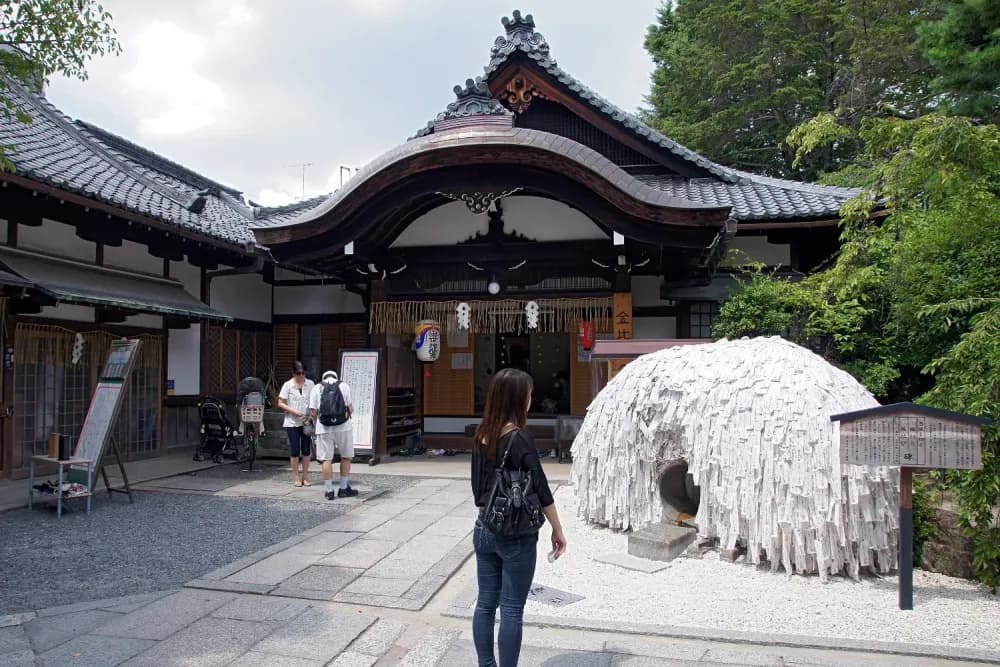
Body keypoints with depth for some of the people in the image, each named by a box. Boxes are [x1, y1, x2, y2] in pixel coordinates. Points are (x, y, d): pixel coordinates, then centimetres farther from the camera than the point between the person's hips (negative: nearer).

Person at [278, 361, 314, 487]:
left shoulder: (310, 384, 3)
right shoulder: (288, 385, -3)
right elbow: (280, 403, -3)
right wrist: (293, 411, -16)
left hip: (306, 422, 2)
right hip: (292, 422, -2)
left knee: (306, 449, 5)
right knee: (295, 450, 1)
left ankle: (305, 476, 15)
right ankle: (296, 477, 12)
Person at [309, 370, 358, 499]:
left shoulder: (317, 388, 9)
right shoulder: (343, 385, 8)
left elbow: (313, 412, 4)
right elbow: (350, 408, 1)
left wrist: (316, 422, 22)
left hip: (324, 428, 0)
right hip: (343, 426, 0)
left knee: (326, 459, 7)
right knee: (346, 457, 14)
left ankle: (329, 491, 11)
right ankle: (344, 489, 18)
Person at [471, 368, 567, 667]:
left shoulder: (483, 436, 2)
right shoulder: (520, 438, -18)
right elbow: (540, 489, -14)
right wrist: (558, 530, -4)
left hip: (484, 528, 7)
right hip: (516, 534, -7)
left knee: (485, 603, 14)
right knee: (512, 610, 5)